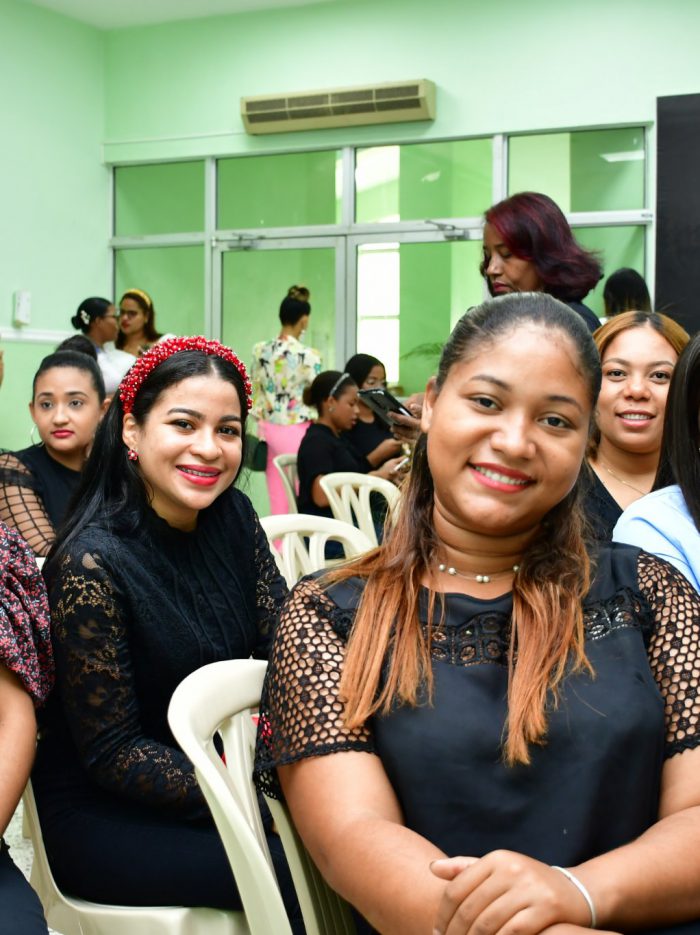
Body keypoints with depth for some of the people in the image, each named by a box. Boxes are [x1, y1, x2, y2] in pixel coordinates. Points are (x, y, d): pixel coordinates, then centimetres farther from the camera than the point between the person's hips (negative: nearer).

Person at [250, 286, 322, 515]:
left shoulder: (260, 350, 1)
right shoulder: (308, 356, -13)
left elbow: (255, 396, 8)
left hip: (268, 428, 5)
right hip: (296, 431, -5)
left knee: (277, 500, 10)